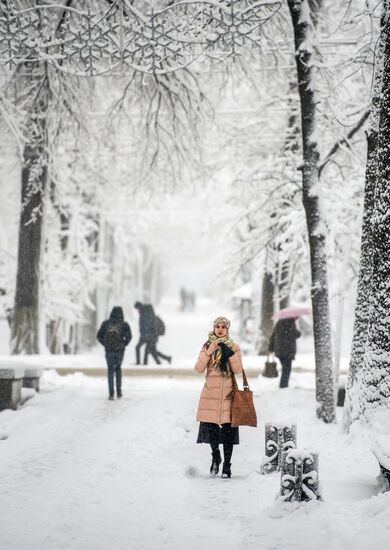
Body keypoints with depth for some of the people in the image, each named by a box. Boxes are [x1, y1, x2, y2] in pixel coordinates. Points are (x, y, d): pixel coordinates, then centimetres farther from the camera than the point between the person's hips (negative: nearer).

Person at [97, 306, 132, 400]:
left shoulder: (106, 323, 3)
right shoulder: (124, 324, -2)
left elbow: (99, 336, -1)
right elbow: (129, 336, -14)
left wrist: (105, 344, 8)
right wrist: (124, 344, 0)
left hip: (109, 350, 0)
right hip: (119, 350, 0)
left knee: (110, 370, 11)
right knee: (118, 368, 21)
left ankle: (111, 394, 1)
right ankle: (119, 391, 17)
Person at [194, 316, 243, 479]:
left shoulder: (234, 347, 7)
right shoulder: (207, 346, 9)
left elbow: (238, 369, -5)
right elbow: (198, 369, -2)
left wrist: (230, 354, -17)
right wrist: (208, 353, -14)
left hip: (228, 392, -1)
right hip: (211, 392, 1)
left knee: (228, 428, -4)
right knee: (210, 426, -5)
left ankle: (227, 465, 7)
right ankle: (215, 457, 22)